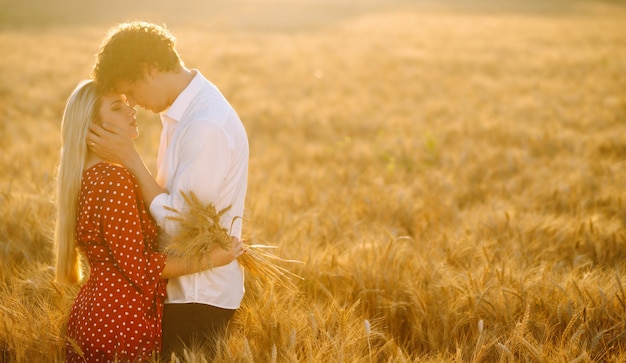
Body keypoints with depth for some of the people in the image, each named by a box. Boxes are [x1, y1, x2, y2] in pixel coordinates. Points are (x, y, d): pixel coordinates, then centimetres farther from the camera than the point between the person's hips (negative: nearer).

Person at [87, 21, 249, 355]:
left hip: (199, 297, -9)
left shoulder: (207, 127, -24)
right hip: (183, 288, 9)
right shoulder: (184, 108, 7)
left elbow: (180, 224, -22)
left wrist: (129, 158, -18)